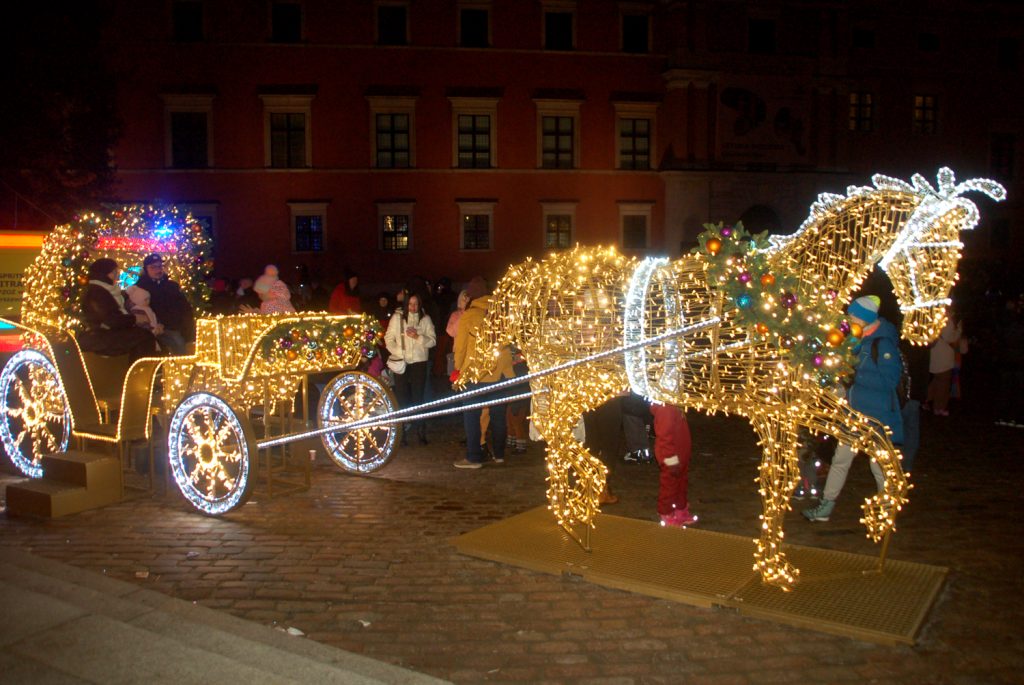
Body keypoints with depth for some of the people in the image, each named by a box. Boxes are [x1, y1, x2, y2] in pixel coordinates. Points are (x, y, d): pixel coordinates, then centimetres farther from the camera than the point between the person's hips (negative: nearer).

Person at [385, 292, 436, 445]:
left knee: (418, 396, 1)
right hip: (401, 362, 0)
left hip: (419, 362, 0)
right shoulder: (397, 317, 2)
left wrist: (418, 337, -15)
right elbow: (389, 338, 1)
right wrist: (397, 352, -12)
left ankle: (421, 432, 10)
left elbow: (433, 340, 0)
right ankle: (403, 432, 11)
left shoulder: (425, 319, 3)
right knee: (402, 397, 2)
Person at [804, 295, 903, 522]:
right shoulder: (862, 339, 8)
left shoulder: (883, 343, -18)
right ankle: (826, 505, 20)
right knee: (841, 458, 12)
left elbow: (890, 380, -22)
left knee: (880, 464, 4)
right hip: (856, 412, 9)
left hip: (876, 416, -8)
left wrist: (857, 375, -20)